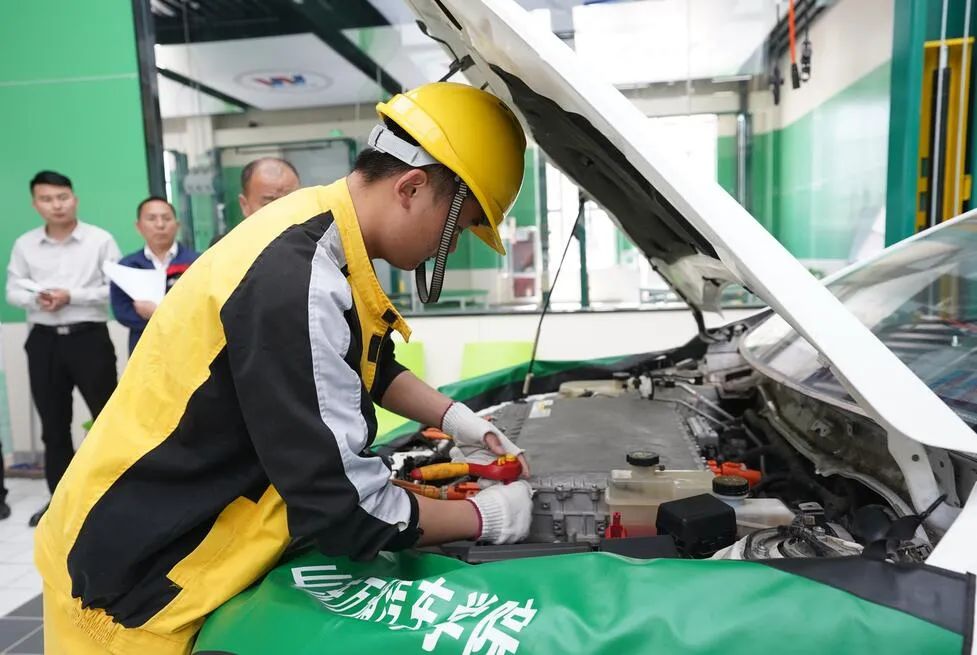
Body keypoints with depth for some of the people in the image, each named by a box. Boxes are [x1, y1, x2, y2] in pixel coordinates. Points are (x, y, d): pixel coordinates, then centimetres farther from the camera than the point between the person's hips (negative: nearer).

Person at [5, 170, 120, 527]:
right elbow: (13, 290, 9)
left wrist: (72, 296, -16)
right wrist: (34, 298, -12)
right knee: (53, 423, 12)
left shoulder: (100, 240, -4)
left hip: (89, 337, -4)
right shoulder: (24, 245, 8)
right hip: (44, 340, 4)